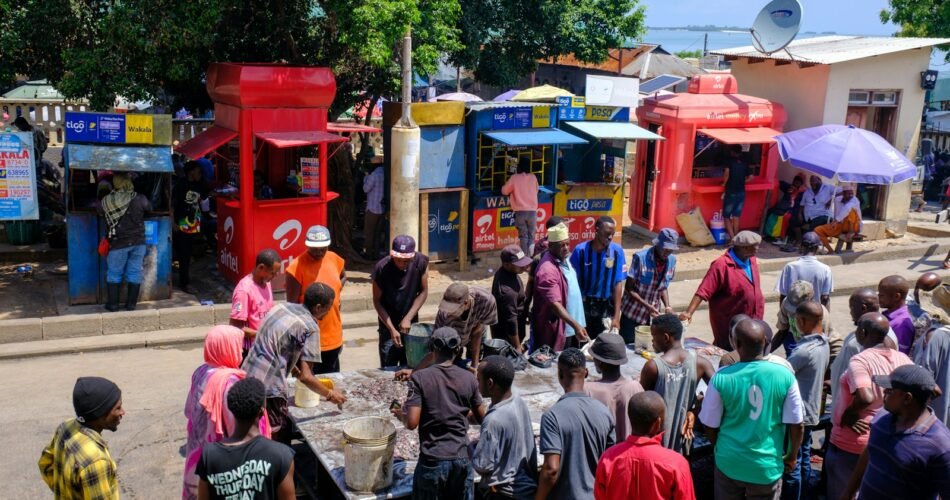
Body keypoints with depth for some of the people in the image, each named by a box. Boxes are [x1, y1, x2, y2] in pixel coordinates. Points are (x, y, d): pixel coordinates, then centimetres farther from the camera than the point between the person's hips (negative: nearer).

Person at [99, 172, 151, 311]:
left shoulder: (107, 201, -10)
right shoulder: (139, 199, -8)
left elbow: (99, 210, 4)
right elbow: (149, 208, 8)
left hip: (118, 244, -1)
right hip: (138, 242, 1)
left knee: (114, 273, 12)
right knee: (134, 273, 10)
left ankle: (112, 304, 16)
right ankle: (131, 304, 15)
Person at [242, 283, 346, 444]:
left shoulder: (280, 307, 9)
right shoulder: (310, 328, -12)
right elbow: (305, 376, -14)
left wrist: (294, 369, 27)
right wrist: (329, 394, 1)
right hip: (268, 388, -8)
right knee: (279, 439, 7)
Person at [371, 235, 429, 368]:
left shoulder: (421, 262, -18)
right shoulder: (381, 268, -23)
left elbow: (423, 292, -7)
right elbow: (377, 301, -13)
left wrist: (408, 318, -15)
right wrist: (392, 329, -18)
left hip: (411, 322, 2)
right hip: (388, 323, -2)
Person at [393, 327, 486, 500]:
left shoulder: (419, 378, -11)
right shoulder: (469, 378, -2)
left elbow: (412, 423, -16)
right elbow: (481, 418, 7)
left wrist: (400, 414, 5)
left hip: (432, 460, -3)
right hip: (462, 457, 3)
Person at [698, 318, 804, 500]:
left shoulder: (721, 378, -15)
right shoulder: (785, 377, -14)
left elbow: (710, 427, -5)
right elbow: (796, 425, -7)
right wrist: (792, 456, 12)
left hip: (729, 462, 0)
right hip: (767, 466, 0)